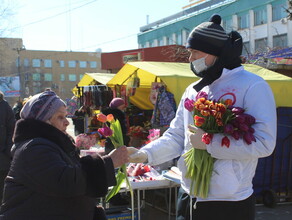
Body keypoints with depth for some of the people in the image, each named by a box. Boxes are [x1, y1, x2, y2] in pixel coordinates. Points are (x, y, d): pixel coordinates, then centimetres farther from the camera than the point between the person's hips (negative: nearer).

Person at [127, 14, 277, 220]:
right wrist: (146, 153, -6)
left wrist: (208, 143, -21)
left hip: (229, 203, -6)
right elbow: (176, 136, 10)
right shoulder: (193, 90, 10)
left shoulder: (253, 86, -11)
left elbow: (264, 143, -20)